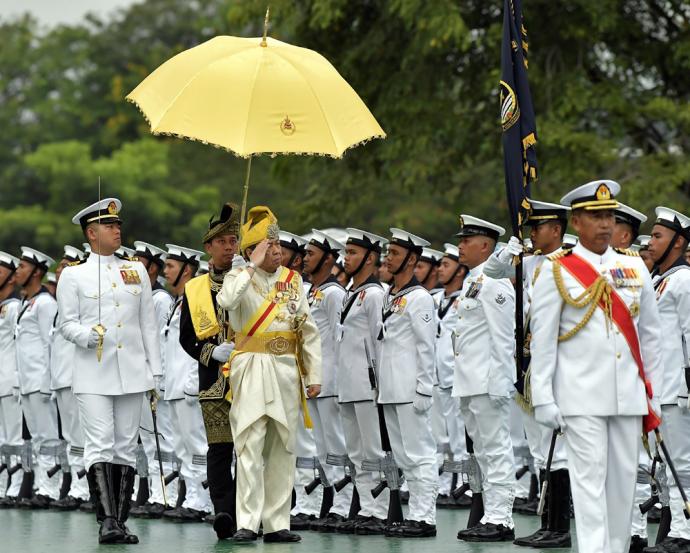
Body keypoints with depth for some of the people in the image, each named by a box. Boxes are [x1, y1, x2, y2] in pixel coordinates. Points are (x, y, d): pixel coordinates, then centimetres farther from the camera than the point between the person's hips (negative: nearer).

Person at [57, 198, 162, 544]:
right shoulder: (73, 276, 3)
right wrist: (87, 335, -20)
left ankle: (120, 522, 7)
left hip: (131, 373, 4)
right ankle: (107, 520, -16)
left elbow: (148, 324, 14)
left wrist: (154, 370, 8)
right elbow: (66, 324, 2)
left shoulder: (136, 271, 13)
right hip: (93, 375, -4)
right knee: (100, 447, -12)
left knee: (126, 448, 4)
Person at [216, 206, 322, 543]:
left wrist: (314, 375, 6)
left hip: (286, 369, 4)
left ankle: (277, 524, 11)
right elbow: (226, 300, -25)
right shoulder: (239, 277, 0)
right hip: (252, 369, -4)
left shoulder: (293, 279, 10)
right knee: (250, 446, -9)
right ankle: (247, 523, -9)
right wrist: (253, 266, -19)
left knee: (283, 448, 6)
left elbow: (309, 330, 11)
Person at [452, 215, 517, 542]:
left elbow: (503, 338, -16)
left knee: (495, 450, -7)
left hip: (487, 381, -10)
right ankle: (490, 517, 16)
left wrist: (498, 382, -19)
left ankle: (499, 520, -6)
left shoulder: (493, 284, -12)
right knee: (484, 452, 12)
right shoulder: (471, 282, 18)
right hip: (470, 383, 10)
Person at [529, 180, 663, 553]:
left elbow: (650, 335, 14)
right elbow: (542, 340, -3)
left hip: (628, 395, 4)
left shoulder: (635, 267, 10)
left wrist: (653, 394, 11)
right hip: (581, 396, -4)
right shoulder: (556, 271, -1)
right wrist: (543, 399, -7)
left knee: (624, 479, 6)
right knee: (590, 479, -8)